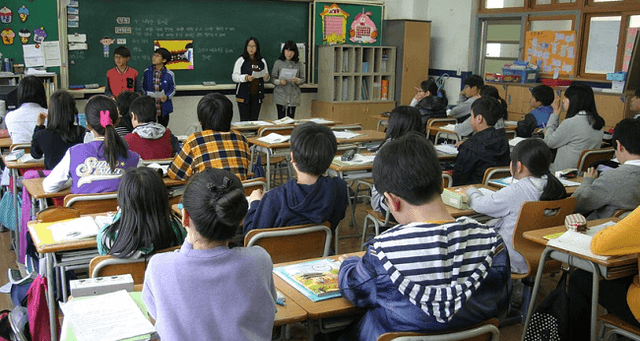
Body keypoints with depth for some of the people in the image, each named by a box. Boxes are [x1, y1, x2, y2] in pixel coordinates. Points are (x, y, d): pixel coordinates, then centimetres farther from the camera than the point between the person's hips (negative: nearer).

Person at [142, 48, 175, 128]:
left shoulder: (169, 74, -3)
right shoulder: (147, 72, 3)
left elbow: (173, 89, 4)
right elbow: (143, 87, 12)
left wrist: (167, 97, -15)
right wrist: (146, 95, -7)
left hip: (164, 108, -1)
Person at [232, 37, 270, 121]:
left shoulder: (262, 61, 12)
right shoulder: (241, 60, 1)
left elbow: (266, 78, 20)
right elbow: (234, 77, -6)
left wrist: (266, 77, -5)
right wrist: (246, 78, -24)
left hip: (257, 95, 3)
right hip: (244, 95, -3)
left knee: (254, 120, 3)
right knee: (244, 120, -5)